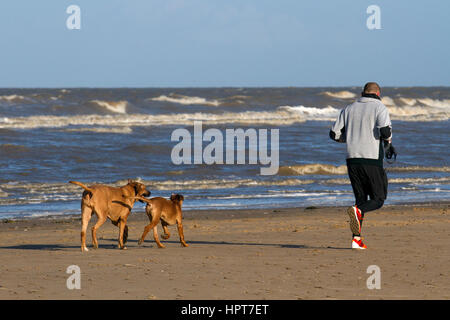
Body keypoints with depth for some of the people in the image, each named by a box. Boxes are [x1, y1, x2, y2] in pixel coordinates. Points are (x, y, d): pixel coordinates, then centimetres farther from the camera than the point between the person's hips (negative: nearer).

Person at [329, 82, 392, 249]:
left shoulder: (349, 108, 14)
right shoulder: (380, 107, -1)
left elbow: (335, 134, 11)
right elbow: (385, 130, -18)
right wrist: (388, 140, 4)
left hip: (352, 159, 5)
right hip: (372, 160, -5)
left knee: (361, 198, 12)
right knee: (378, 199, 5)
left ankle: (356, 239, -1)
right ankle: (357, 211, -26)